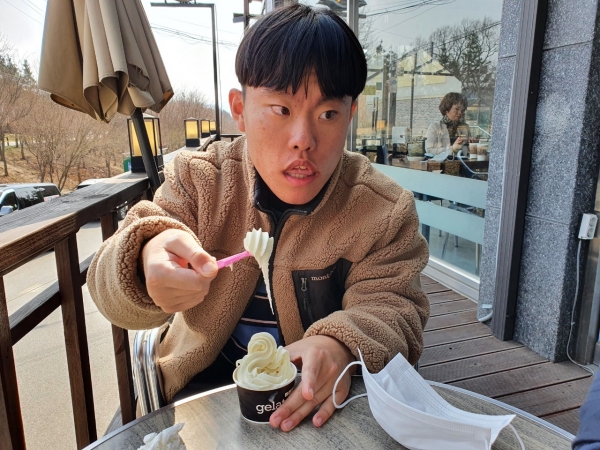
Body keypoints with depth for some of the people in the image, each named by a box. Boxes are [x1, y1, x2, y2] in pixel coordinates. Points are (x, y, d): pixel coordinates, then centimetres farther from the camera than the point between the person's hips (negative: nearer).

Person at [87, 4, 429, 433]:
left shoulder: (385, 210, -11)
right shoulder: (198, 179, -9)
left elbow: (390, 304, -12)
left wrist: (342, 345, -36)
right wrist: (148, 263, -37)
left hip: (318, 398, 1)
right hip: (209, 383, 0)